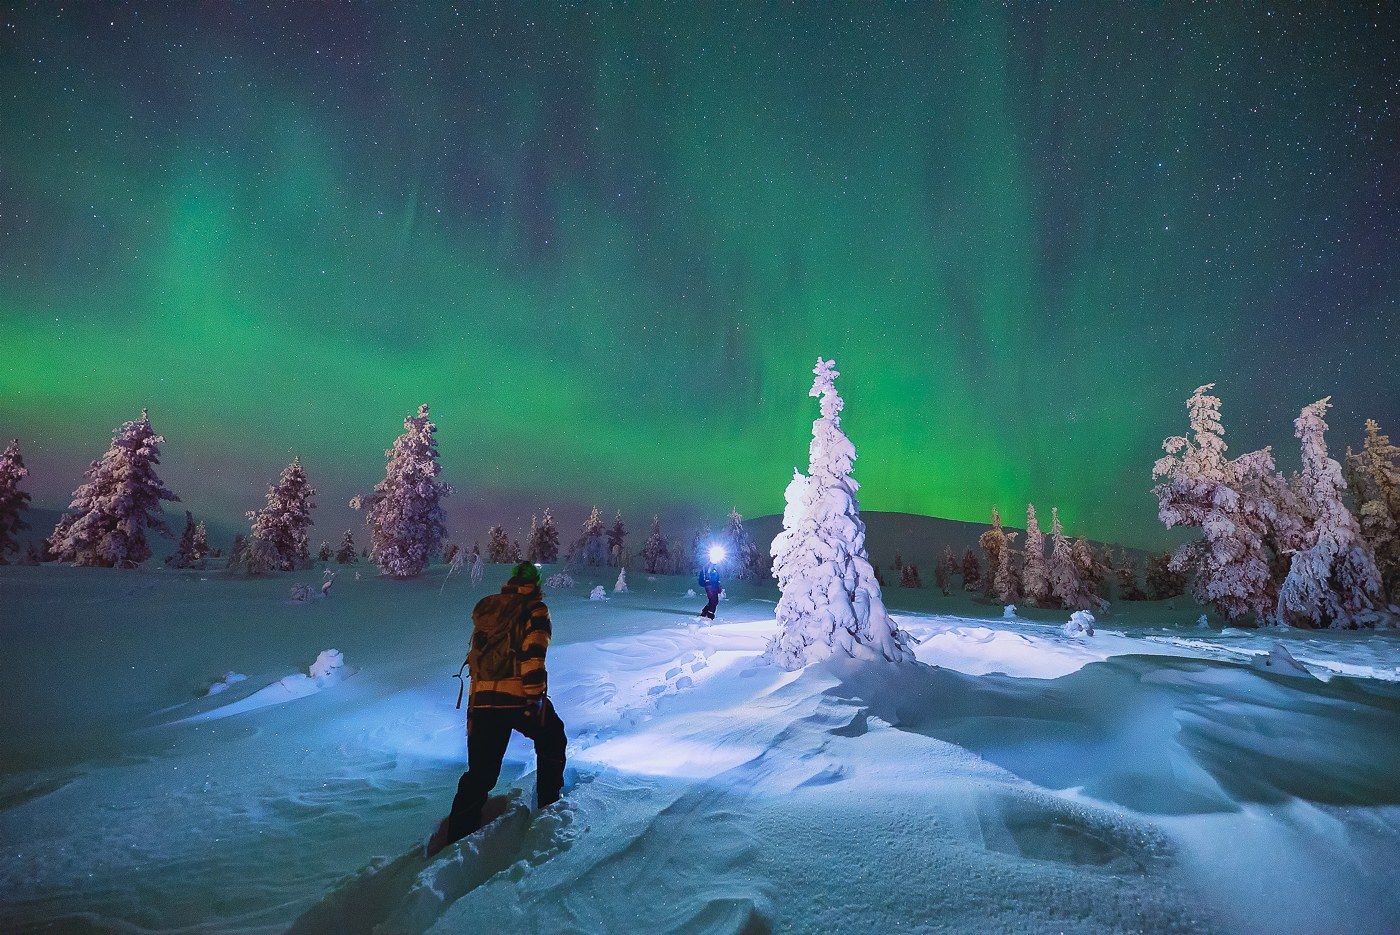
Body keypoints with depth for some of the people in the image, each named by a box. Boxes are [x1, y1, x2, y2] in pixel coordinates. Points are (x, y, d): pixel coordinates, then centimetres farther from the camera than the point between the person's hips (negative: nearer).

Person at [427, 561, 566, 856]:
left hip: (482, 699, 4)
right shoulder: (535, 610, -4)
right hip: (520, 697, -4)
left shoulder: (485, 607, 13)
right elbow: (533, 654, -16)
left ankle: (456, 836, 5)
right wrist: (534, 697, -17)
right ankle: (548, 804, 25)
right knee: (551, 741, 23)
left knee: (480, 771, 12)